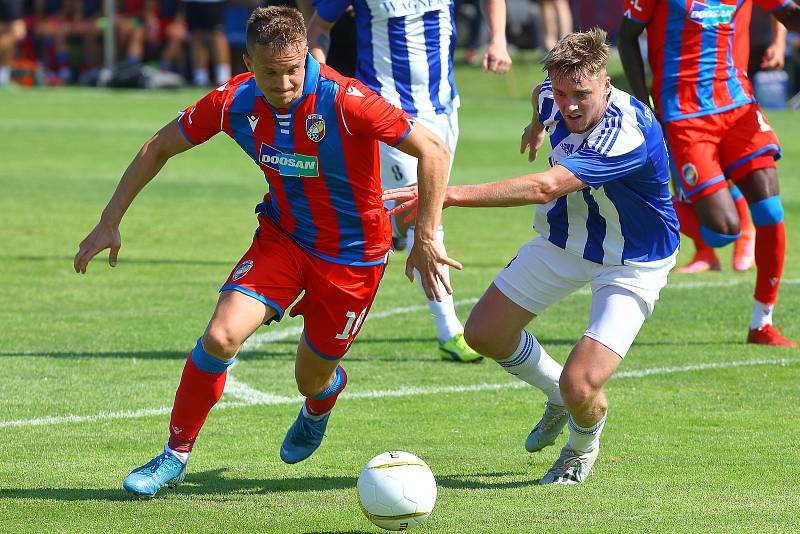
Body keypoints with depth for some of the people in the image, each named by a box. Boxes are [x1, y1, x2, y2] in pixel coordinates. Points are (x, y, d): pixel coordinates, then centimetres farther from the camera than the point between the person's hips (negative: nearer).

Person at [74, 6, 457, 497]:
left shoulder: (345, 101, -29)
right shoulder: (235, 102, -15)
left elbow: (433, 150, -24)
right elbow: (160, 146, 0)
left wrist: (426, 239, -26)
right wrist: (110, 223, -1)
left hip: (353, 254, -3)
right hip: (282, 236, 3)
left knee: (313, 378, 10)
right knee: (221, 336, -19)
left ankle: (318, 410, 51)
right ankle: (176, 456, 1)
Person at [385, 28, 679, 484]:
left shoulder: (628, 136, -39)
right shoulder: (553, 97, -15)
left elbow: (545, 187, -49)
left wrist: (449, 194, -53)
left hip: (633, 264, -7)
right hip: (565, 239, 7)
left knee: (581, 387, -19)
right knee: (484, 334, 10)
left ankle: (584, 444, 19)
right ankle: (558, 396, 38)